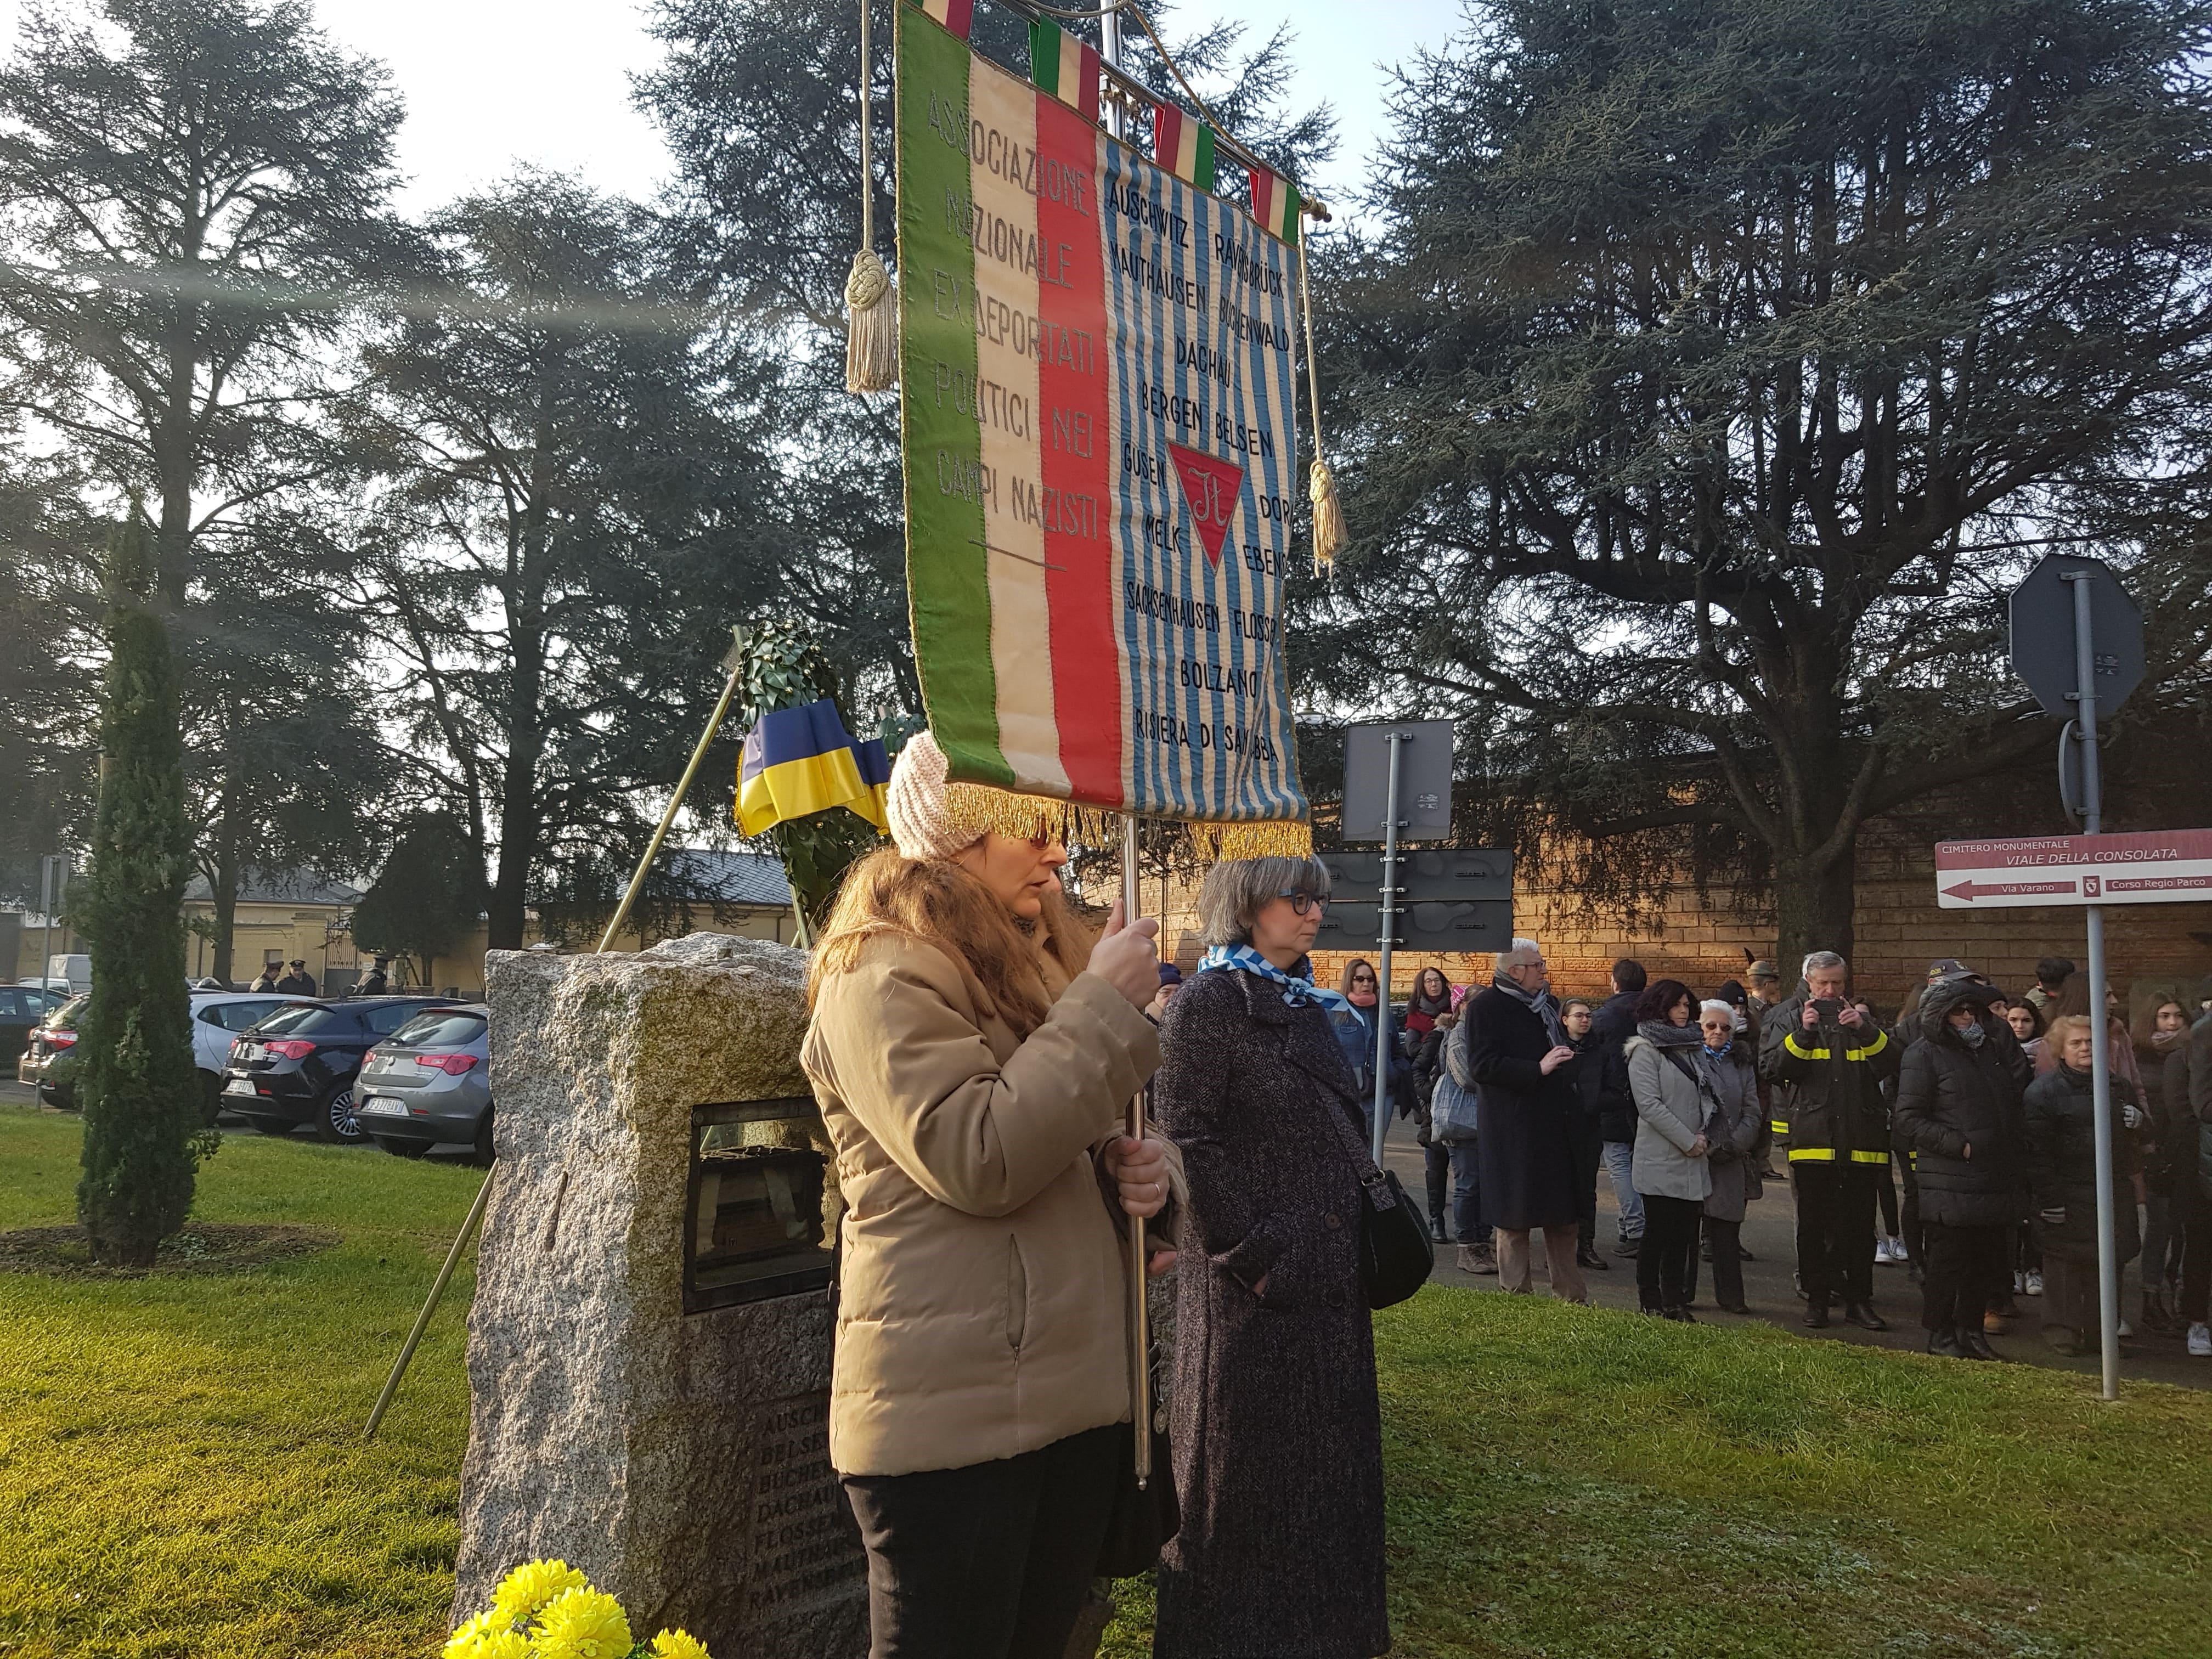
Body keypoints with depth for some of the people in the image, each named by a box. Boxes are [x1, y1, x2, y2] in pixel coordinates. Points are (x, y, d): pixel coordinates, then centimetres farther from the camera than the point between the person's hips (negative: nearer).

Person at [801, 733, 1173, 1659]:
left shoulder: (1030, 962, 16)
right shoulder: (881, 979, -13)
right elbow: (978, 1160, -23)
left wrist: (1128, 1166, 3)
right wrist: (1105, 1003, -17)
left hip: (1076, 1390, 8)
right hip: (953, 1408, -8)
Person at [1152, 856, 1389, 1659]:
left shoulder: (1305, 1004, 12)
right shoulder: (1208, 1003, -12)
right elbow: (1187, 1143, -18)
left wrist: (1363, 1222, 9)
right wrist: (1251, 1254, -18)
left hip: (1329, 1274, 8)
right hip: (1255, 1286, -8)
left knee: (1326, 1457, 17)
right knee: (1247, 1464, 7)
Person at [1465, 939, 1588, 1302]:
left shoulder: (1547, 1004, 16)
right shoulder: (1486, 1007, -9)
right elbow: (1482, 1065, -19)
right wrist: (1538, 1069, -22)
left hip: (1555, 1123, 7)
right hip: (1513, 1129, -7)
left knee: (1562, 1213, 12)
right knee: (1515, 1216, 1)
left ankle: (1571, 1293, 22)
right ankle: (1515, 1295, 13)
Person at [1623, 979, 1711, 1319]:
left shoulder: (1691, 1047, 16)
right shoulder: (1645, 1050, -7)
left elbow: (1704, 1094, 16)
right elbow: (1649, 1104, -14)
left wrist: (1704, 1135, -1)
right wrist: (1688, 1141, -12)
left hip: (1693, 1159, 6)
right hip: (1661, 1160, -6)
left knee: (1684, 1233, 7)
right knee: (1658, 1232, -2)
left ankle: (1675, 1301, 14)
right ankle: (1650, 1302, 8)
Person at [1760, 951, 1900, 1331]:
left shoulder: (1859, 1017, 12)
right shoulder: (1787, 1017, 4)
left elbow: (1890, 1063, -1)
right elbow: (1772, 1068, -7)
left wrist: (1865, 1029, -15)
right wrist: (1802, 1034, -18)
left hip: (1859, 1139, 2)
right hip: (1811, 1138, -2)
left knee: (1861, 1225, 7)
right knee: (1813, 1224, 6)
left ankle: (1860, 1300, 17)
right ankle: (1816, 1299, 15)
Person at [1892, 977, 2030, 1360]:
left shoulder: (1992, 1050, 16)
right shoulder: (1923, 1054, -6)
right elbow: (1909, 1119, -11)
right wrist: (1959, 1145, -16)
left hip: (1995, 1180, 7)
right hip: (1949, 1182, -7)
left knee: (1987, 1259, 12)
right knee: (1946, 1261, 0)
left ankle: (1972, 1329, 25)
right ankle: (1940, 1335, 11)